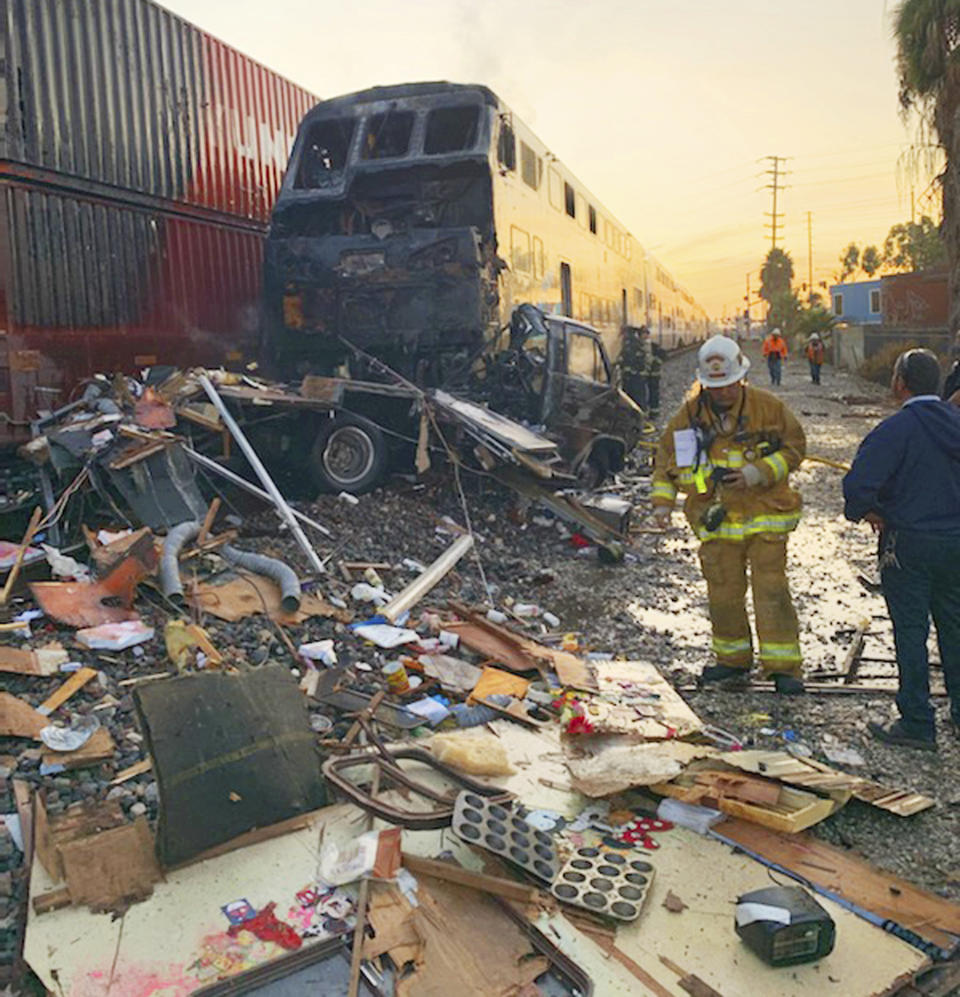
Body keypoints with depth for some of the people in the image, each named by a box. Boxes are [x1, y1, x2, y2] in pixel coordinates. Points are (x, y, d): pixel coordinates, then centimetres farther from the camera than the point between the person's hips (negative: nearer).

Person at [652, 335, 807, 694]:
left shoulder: (768, 407, -4)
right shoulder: (689, 414, 1)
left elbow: (794, 448, 1)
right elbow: (666, 458, 10)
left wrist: (757, 473, -14)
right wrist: (662, 499, -2)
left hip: (765, 516, -2)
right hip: (717, 520, 3)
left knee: (771, 589, -5)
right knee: (723, 593, 9)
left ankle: (784, 666, 6)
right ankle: (733, 660, 27)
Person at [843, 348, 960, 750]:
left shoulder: (894, 430, -17)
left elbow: (858, 484, -26)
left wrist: (864, 512, -7)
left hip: (908, 545, -6)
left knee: (911, 631, 3)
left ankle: (917, 724, 9)